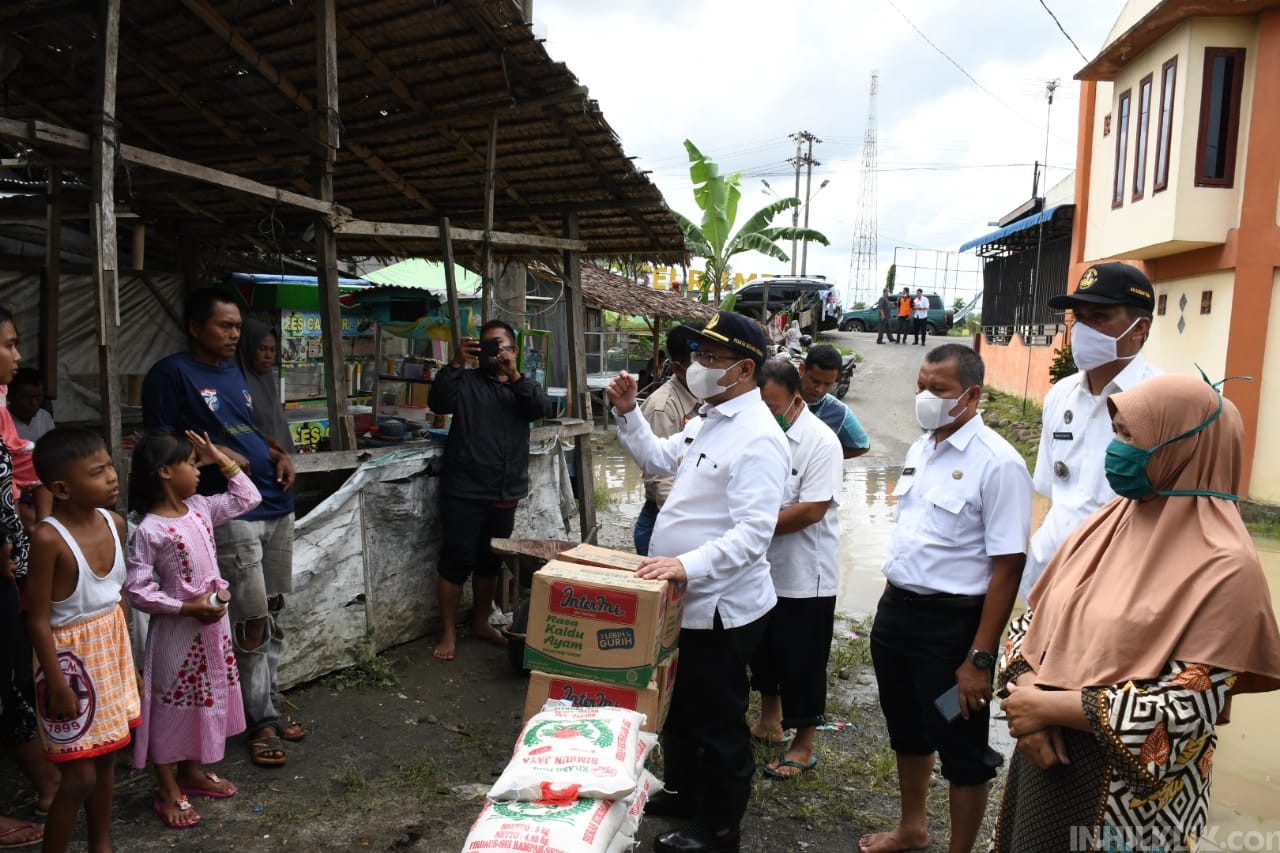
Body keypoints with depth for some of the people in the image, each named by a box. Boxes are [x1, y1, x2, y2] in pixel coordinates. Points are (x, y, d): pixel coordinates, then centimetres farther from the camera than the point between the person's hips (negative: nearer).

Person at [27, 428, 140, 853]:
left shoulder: (114, 523, -2)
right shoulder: (48, 538, -22)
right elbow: (38, 619, -17)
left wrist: (127, 658, 13)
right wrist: (58, 683, -15)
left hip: (111, 650, 6)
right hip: (71, 658, -6)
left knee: (106, 760, 18)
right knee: (80, 776, 1)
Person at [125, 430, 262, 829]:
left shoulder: (200, 507, 1)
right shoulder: (149, 530, -19)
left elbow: (248, 498, 11)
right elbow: (136, 590, -19)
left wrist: (221, 459, 3)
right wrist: (188, 608, -23)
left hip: (212, 623, 7)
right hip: (177, 629, -7)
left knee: (205, 699, 19)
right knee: (171, 705, 7)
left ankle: (191, 771, 37)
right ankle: (169, 791, 22)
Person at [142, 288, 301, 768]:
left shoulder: (232, 371, 18)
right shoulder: (171, 373, -5)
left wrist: (279, 455, 9)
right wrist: (215, 453, -19)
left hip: (276, 505, 8)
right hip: (232, 514, -7)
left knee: (272, 617, 13)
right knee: (252, 622, -4)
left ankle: (268, 708, 26)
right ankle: (260, 720, 12)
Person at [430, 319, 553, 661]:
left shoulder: (521, 387, 12)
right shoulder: (466, 381, 2)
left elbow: (542, 408, -9)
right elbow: (439, 403, -15)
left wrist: (514, 374, -22)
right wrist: (456, 363, -25)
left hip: (504, 493, 4)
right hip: (464, 491, -4)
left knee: (490, 561, 15)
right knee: (456, 560, 0)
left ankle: (481, 622, 31)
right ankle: (448, 631, 12)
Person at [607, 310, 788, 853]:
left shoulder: (757, 438, -23)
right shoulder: (709, 420, 8)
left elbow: (753, 532, -31)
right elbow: (658, 460, 19)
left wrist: (688, 565, -41)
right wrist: (628, 413, 6)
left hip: (722, 607, -10)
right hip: (687, 599, 10)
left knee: (718, 724, 9)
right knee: (679, 706, 26)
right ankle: (684, 793, 47)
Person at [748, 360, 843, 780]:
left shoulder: (820, 442, -18)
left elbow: (812, 509, -24)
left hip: (804, 575, -6)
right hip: (761, 568, 7)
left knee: (802, 664, 7)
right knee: (763, 651, 22)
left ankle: (803, 747, 24)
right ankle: (769, 722, 43)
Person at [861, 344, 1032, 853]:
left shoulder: (997, 464, -17)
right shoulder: (920, 448, 7)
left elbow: (1007, 568, -18)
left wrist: (979, 658, -19)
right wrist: (889, 607, 15)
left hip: (951, 621, -8)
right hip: (896, 609, 8)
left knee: (961, 749, 11)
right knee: (907, 732, 24)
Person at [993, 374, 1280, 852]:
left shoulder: (1224, 566, -18)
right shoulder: (1108, 522, 1)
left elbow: (1189, 708, -22)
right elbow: (1034, 620, 5)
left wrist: (1050, 706, -19)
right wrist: (1028, 694, -12)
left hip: (1133, 792, -6)